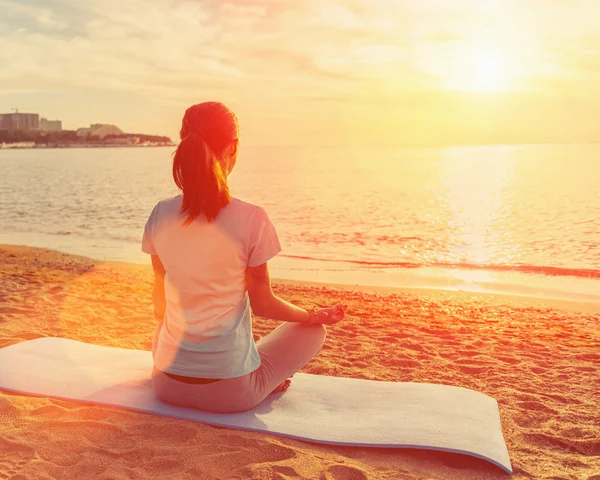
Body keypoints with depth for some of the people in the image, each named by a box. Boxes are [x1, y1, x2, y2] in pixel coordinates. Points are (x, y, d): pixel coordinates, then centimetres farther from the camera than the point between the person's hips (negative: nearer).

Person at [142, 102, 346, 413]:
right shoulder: (251, 220, -19)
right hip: (230, 391, -4)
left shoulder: (161, 214, -7)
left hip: (167, 384, 4)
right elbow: (262, 304, -7)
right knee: (313, 331, 19)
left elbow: (160, 301, 6)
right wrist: (317, 315, 12)